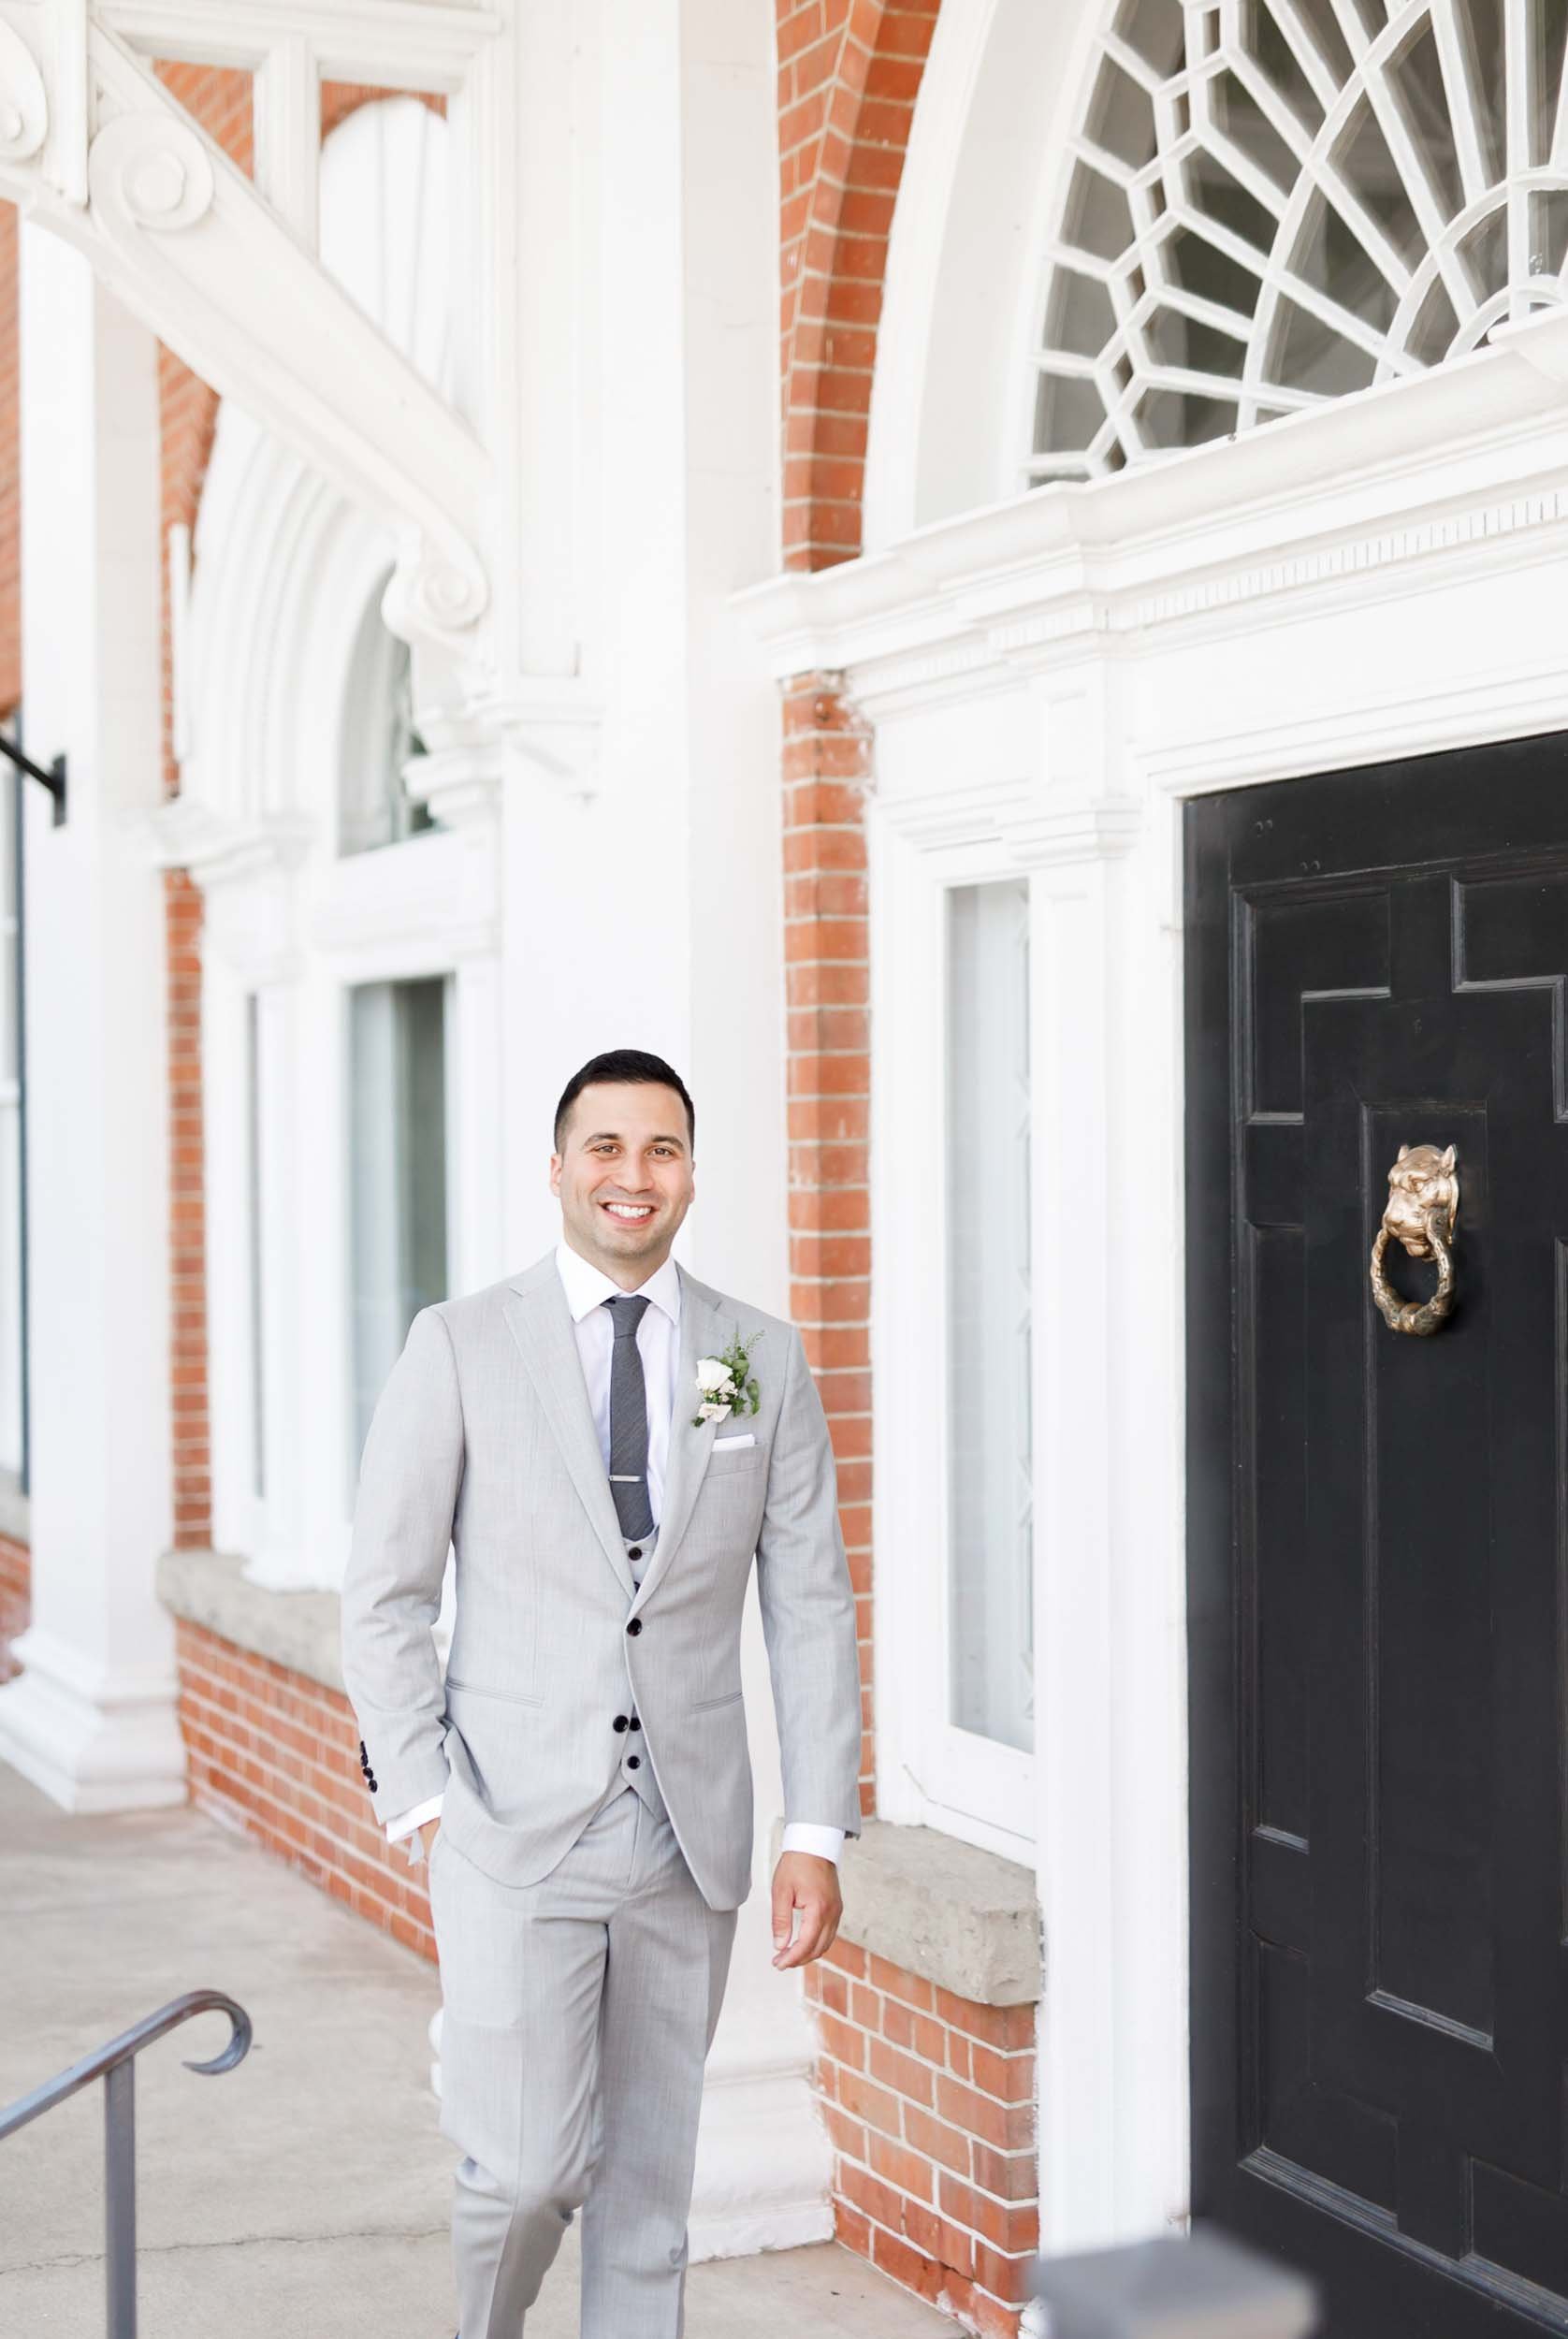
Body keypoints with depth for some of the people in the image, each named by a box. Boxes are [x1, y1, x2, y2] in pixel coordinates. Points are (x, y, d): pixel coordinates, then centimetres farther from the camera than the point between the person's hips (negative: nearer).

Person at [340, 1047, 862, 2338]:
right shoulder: (462, 1345, -2)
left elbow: (811, 1606, 6)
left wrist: (817, 1830, 0)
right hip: (517, 1830, -2)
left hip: (690, 1836, 3)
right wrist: (426, 1799, -7)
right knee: (528, 2169, -6)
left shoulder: (763, 1357, 6)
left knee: (649, 2176, 9)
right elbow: (384, 1595, 0)